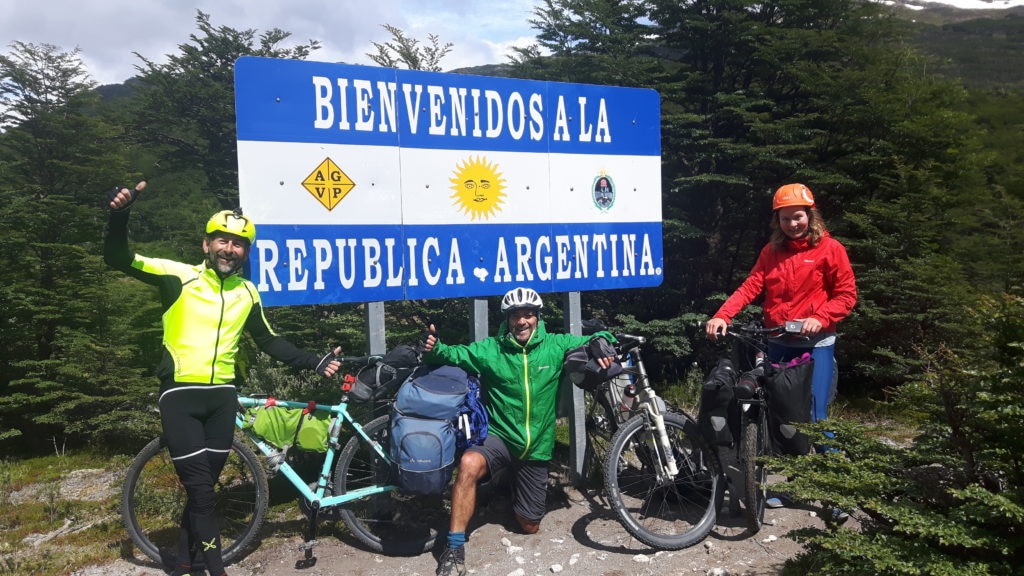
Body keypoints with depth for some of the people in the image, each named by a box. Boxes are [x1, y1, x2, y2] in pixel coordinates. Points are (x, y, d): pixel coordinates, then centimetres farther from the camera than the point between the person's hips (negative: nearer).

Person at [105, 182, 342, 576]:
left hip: (221, 397, 5)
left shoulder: (247, 293, 7)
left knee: (205, 484, 14)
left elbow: (269, 341, 16)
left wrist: (314, 362, 9)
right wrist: (119, 215, -32)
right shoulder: (180, 277, -6)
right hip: (180, 395, -4)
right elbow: (118, 260, -14)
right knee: (200, 488, -4)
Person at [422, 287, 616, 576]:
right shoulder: (490, 349, -6)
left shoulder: (556, 346, -3)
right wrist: (434, 349, -31)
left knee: (529, 526, 11)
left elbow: (592, 341, 4)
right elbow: (454, 354, -8)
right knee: (468, 463, -37)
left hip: (535, 450, 2)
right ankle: (455, 549, -25)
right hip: (498, 438, -2)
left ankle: (515, 488, 46)